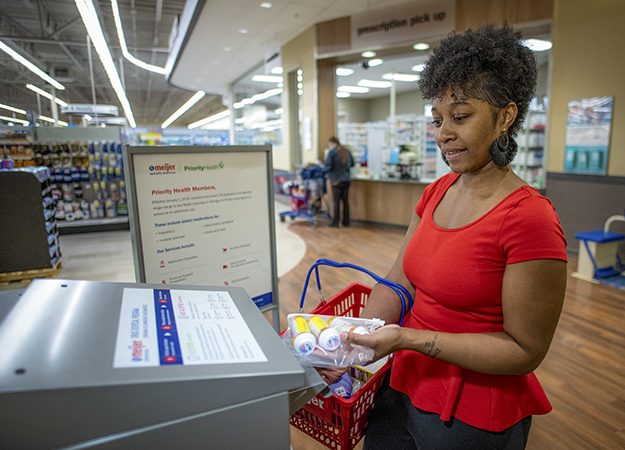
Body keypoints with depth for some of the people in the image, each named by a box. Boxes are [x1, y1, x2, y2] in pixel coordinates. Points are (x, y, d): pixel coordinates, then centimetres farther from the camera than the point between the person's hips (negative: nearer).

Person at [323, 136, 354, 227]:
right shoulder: (347, 151, 7)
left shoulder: (332, 152, -12)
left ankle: (335, 223, 6)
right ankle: (346, 222, 17)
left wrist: (325, 163, 4)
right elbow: (352, 164, 19)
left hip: (336, 181, -5)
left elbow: (327, 167, -16)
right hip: (347, 179, 5)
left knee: (336, 202, 2)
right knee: (345, 201, 12)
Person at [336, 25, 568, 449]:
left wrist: (407, 338, -25)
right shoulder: (438, 192, 0)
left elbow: (525, 349, -18)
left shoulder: (529, 218, -22)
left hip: (472, 416, -6)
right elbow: (398, 282, 0)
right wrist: (352, 345, -11)